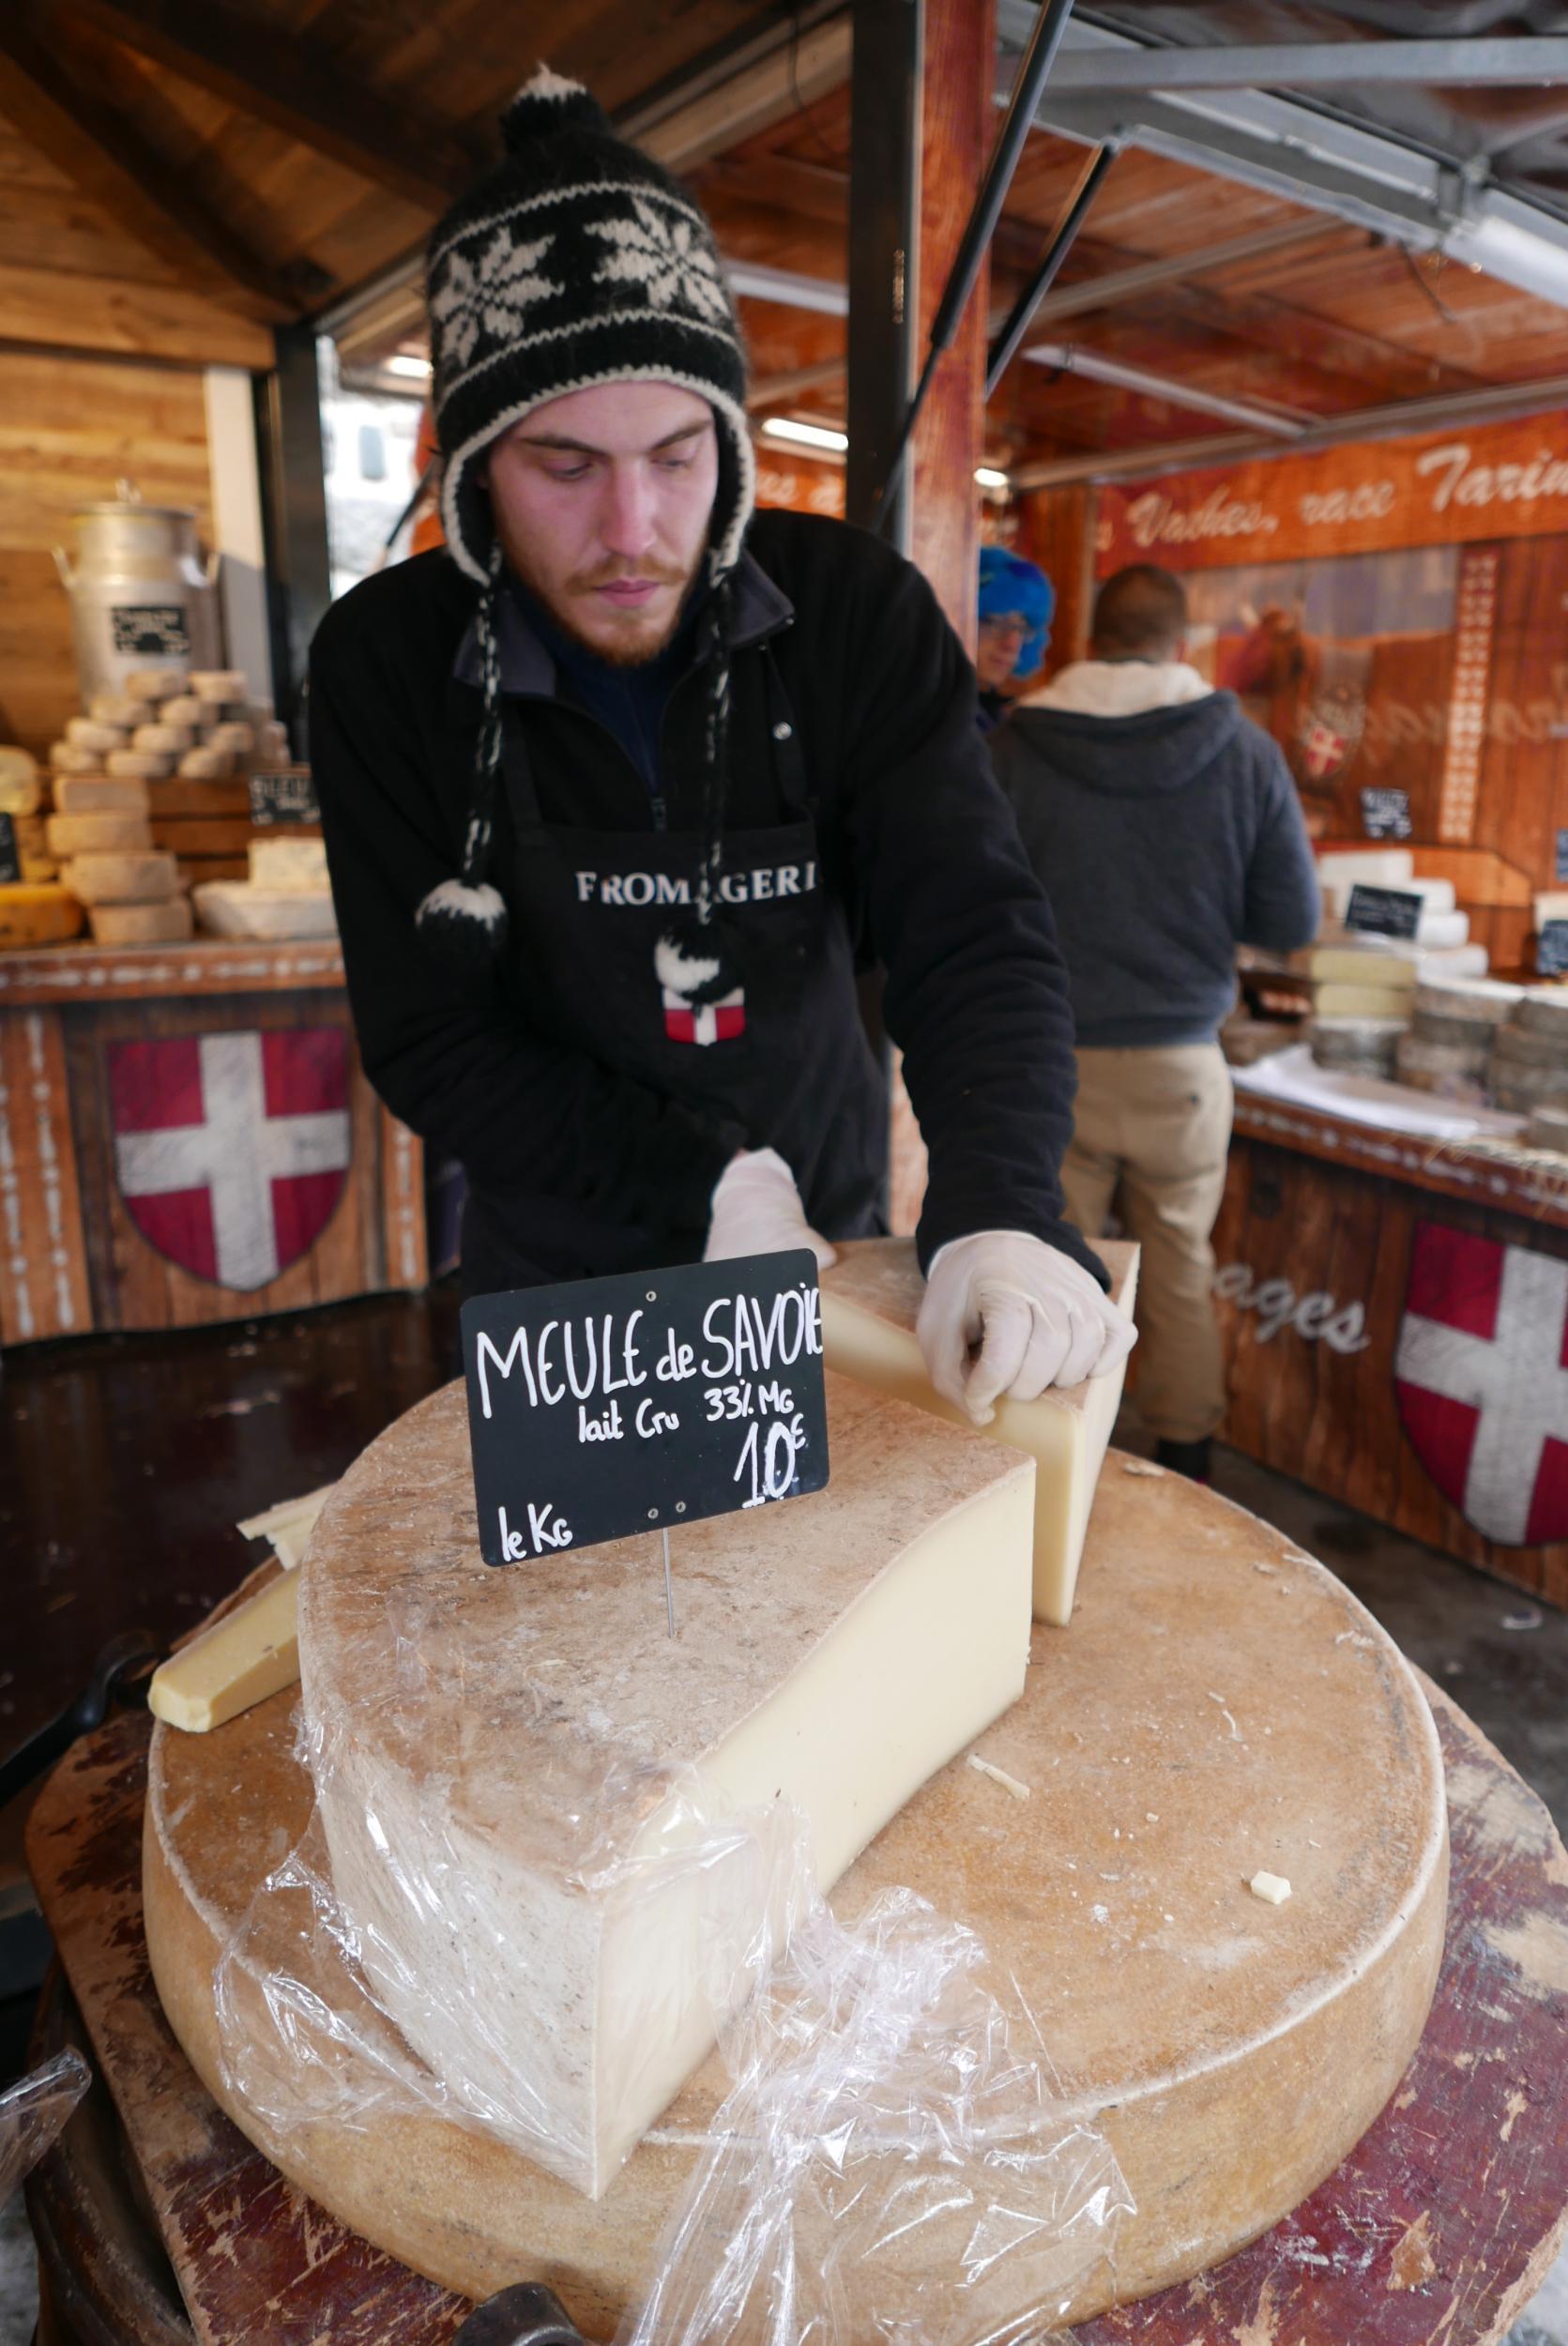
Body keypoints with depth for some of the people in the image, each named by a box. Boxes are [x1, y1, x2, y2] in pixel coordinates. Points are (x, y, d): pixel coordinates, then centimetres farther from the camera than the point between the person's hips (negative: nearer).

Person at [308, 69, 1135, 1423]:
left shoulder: (857, 612, -16)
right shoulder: (384, 663, -16)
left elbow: (976, 930, -22)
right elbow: (426, 1038, -16)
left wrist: (1004, 1205, -40)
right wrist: (703, 1181, -26)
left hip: (826, 1220, 1)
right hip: (556, 1255, 0)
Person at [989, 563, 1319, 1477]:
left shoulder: (1013, 748, -7)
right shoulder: (1245, 752, -4)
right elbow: (1294, 922, -1)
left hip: (1049, 1060, -1)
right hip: (1181, 1062, 1)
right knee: (1181, 1280, 16)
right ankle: (1185, 1477, 30)